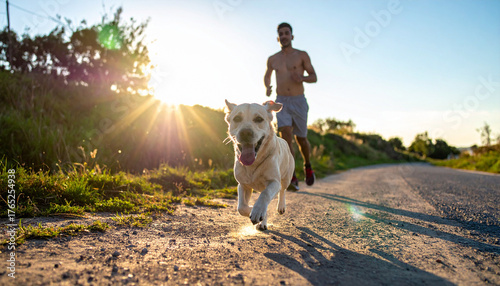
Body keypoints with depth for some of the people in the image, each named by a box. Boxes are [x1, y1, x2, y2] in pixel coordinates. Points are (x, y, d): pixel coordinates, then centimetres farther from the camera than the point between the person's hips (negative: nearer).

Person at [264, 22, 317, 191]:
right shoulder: (272, 59, 10)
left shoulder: (302, 55, 3)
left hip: (299, 102, -1)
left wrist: (301, 78, -20)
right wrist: (267, 88, 3)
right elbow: (267, 76, 27)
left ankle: (307, 165, 40)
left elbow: (314, 77, 3)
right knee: (285, 135, -21)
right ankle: (292, 179, -24)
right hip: (281, 103, 1)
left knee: (301, 139, 7)